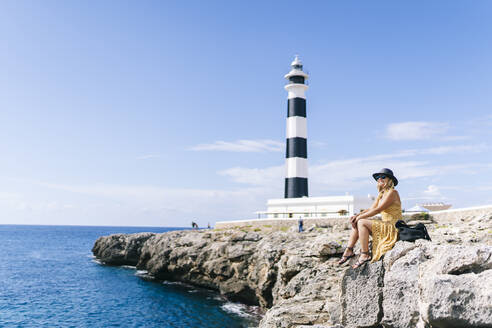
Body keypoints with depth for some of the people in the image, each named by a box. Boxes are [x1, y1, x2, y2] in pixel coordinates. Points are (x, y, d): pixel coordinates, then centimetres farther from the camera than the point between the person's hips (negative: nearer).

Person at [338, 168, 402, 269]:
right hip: (384, 225, 9)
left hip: (393, 227, -9)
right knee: (356, 222, 1)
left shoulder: (392, 192, -12)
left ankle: (365, 255, -19)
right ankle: (349, 251, -4)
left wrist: (360, 217, -15)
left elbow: (377, 210, -19)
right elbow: (371, 209, 11)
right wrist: (356, 215, -6)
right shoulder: (381, 194, 16)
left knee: (361, 222, -21)